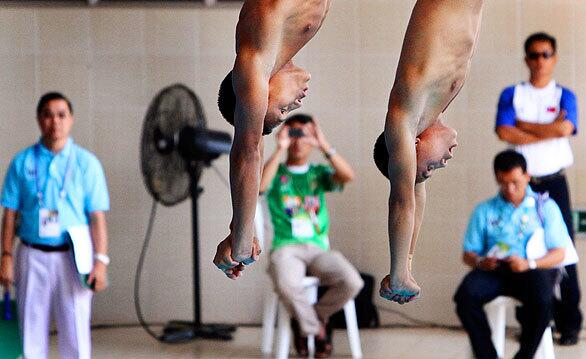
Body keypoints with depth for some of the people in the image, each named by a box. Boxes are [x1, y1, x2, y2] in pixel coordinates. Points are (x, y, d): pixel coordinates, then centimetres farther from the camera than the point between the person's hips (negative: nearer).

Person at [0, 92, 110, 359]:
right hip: (32, 256, 1)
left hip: (73, 256, -1)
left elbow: (97, 217, -1)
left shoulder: (86, 163, 1)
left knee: (76, 334, -1)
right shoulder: (22, 162, 4)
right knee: (32, 334, 5)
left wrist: (101, 260, -8)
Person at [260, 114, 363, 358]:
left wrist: (324, 146, -10)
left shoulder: (319, 173, 16)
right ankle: (315, 328, -6)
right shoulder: (276, 173, 11)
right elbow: (259, 185, -14)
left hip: (319, 248, 2)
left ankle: (308, 319, 1)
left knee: (352, 282, -27)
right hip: (286, 248, -2)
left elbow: (348, 176, -5)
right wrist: (279, 150, -12)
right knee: (286, 285, -38)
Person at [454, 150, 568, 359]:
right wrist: (480, 262, -12)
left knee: (542, 300, -37)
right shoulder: (484, 211, 19)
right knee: (465, 296, -31)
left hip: (534, 271, -2)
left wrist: (529, 263, -16)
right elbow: (468, 254, 14)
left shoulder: (545, 207, 14)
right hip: (493, 270, 2)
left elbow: (559, 253, 4)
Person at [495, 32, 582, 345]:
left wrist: (523, 125, -8)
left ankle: (569, 323, 3)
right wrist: (549, 131, -10)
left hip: (554, 183, 0)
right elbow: (504, 133, -11)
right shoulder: (511, 94, 6)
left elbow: (565, 128, -14)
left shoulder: (564, 95, 6)